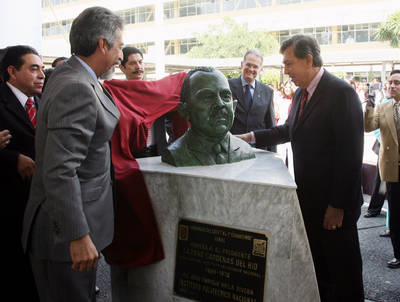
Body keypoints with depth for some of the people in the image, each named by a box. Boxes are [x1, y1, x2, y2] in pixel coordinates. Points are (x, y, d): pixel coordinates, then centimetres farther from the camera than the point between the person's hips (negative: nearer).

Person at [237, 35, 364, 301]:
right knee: (316, 263, 20)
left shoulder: (341, 92, -17)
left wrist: (338, 205, -20)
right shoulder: (300, 94, 10)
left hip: (334, 201, -8)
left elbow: (350, 153, -21)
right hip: (308, 199, 8)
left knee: (342, 267, 7)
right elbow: (289, 130, 24)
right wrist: (252, 136, 14)